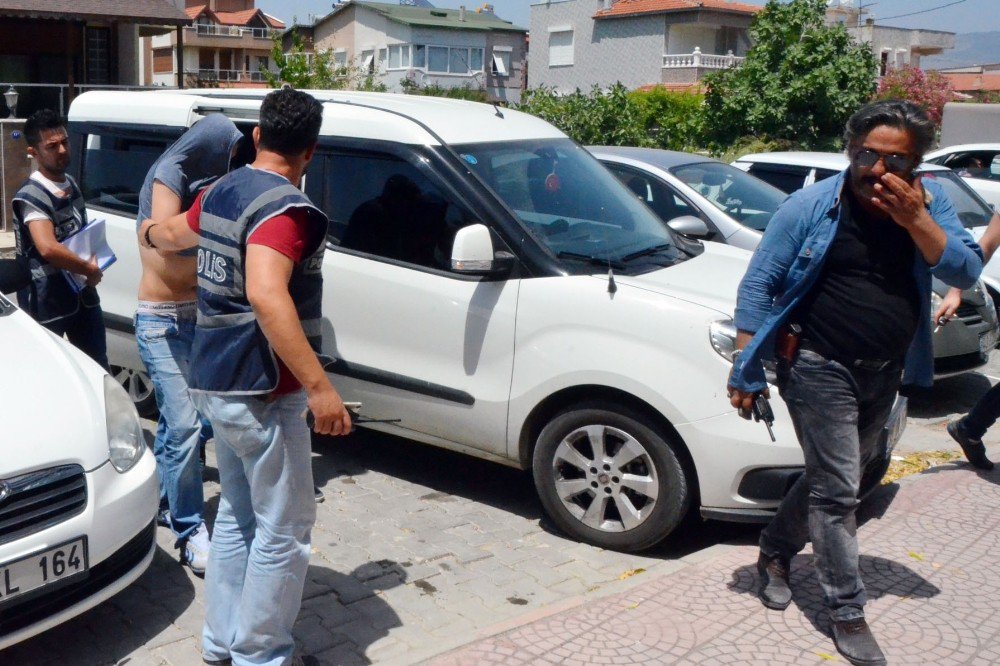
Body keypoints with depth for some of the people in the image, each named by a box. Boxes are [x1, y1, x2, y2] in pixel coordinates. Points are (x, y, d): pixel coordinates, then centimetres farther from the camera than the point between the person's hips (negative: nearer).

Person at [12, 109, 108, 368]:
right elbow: (48, 248, -35)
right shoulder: (31, 196, -20)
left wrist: (92, 259, 3)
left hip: (82, 292, 8)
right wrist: (90, 270, -20)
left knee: (98, 367, 15)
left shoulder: (70, 182, 8)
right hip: (46, 302, -8)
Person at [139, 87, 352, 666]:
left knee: (239, 515, 20)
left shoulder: (220, 192, 11)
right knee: (284, 528, 2)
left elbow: (173, 233, 31)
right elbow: (265, 296, -33)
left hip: (219, 382, 10)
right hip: (261, 390, -10)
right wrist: (319, 387, -35)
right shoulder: (285, 207, -18)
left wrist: (151, 232, 56)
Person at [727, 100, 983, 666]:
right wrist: (747, 367, -12)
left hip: (884, 375, 5)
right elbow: (758, 285, -8)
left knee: (833, 479, 18)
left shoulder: (930, 204, 1)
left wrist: (916, 220, -22)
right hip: (821, 368, -5)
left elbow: (966, 273, -8)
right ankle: (848, 613, 12)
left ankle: (776, 551, 41)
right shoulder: (812, 206, -10)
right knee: (838, 491, -2)